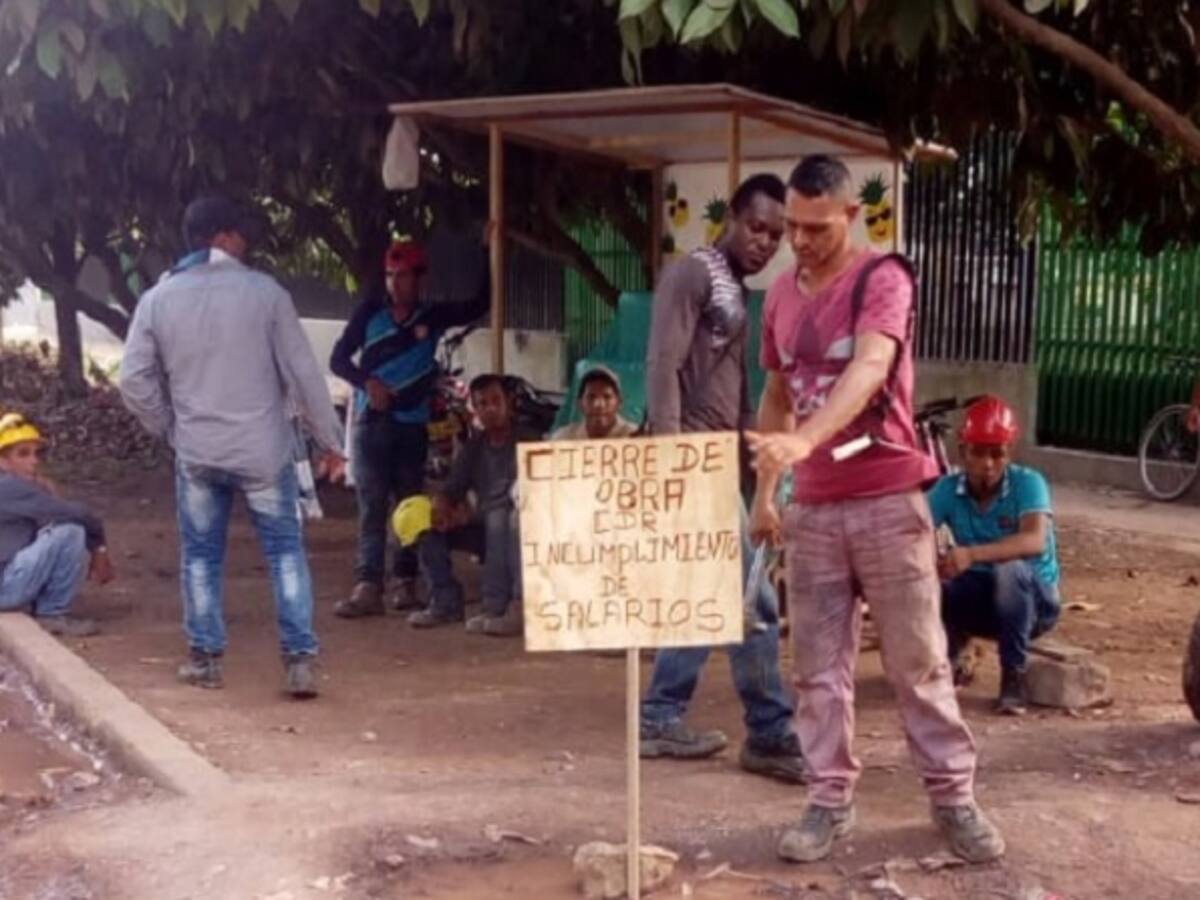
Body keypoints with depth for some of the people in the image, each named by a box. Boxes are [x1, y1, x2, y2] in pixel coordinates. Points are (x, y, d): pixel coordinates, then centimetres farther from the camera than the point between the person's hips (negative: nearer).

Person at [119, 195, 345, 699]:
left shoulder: (158, 299, 1)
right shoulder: (263, 291, -7)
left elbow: (134, 379, 0)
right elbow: (302, 372, -7)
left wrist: (171, 429, 14)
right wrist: (330, 441, 0)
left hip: (196, 452, 2)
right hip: (263, 449, -2)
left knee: (201, 554, 16)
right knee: (285, 550, 7)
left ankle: (205, 658, 22)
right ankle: (300, 660, 2)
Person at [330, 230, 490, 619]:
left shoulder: (433, 316, 3)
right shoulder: (370, 312, 2)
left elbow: (479, 305, 2)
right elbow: (338, 358, 3)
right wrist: (367, 381, -15)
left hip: (412, 424, 1)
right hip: (371, 422, -1)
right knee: (371, 506, -5)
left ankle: (406, 582, 15)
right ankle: (367, 586, -9)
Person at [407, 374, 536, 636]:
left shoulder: (526, 443, -6)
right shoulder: (473, 448, 11)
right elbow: (452, 488, 7)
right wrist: (440, 506, -18)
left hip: (521, 527, -6)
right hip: (485, 527, 6)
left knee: (497, 518, -38)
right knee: (428, 528, -12)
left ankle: (496, 608, -41)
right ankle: (446, 602, -4)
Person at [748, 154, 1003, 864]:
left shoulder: (882, 279, -10)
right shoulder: (781, 295, 9)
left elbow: (868, 369, -28)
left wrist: (804, 441, -43)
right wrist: (764, 491, 13)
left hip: (888, 500, -5)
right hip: (813, 508, 5)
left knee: (919, 660, 4)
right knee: (819, 666, 6)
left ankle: (955, 796, 17)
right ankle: (831, 801, 16)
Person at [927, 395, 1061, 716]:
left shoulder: (1028, 483, -20)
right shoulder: (948, 489, -10)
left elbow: (1034, 541, -39)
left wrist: (972, 554, -54)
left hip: (1034, 599, -3)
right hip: (980, 599, 3)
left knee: (1009, 568, -36)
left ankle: (1013, 678, -19)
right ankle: (947, 661, 4)